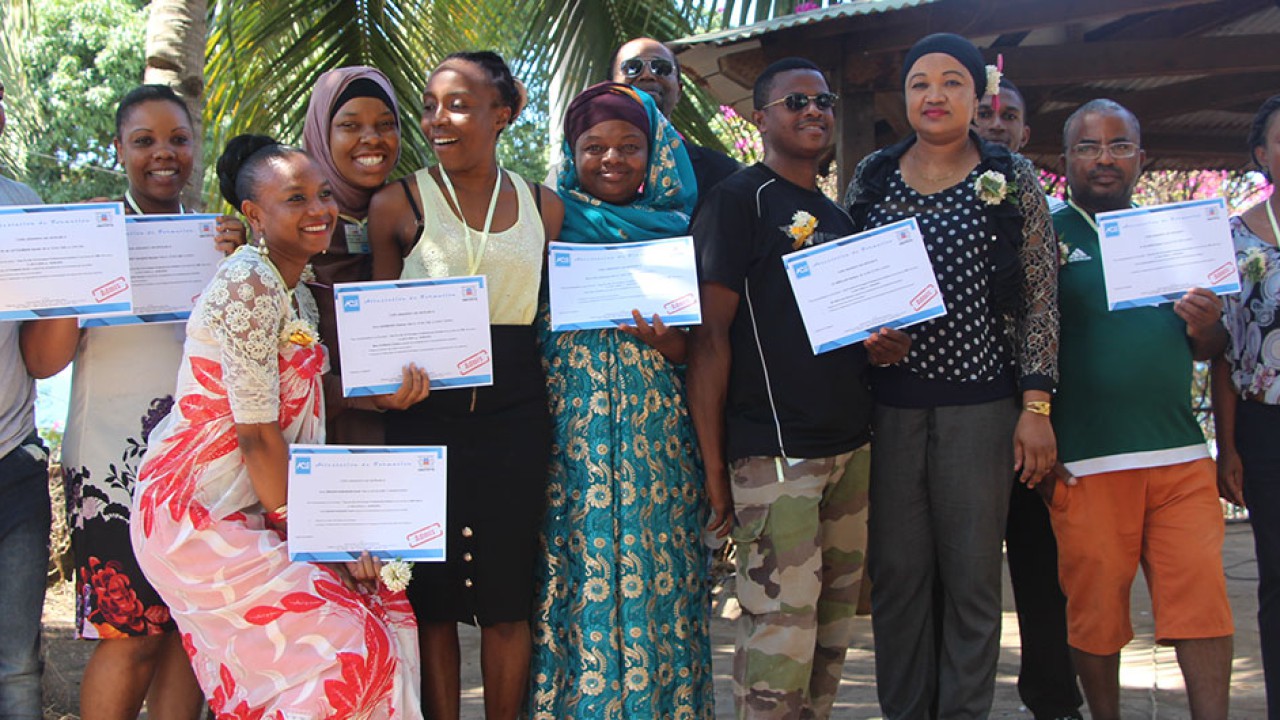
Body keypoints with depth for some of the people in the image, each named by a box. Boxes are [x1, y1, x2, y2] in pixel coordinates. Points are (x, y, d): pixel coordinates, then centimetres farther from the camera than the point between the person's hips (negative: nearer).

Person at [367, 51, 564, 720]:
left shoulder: (543, 206, 10)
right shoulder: (397, 204, 2)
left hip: (515, 418, 2)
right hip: (425, 416, -1)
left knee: (506, 599, 6)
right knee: (433, 597, 3)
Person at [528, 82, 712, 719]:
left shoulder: (676, 232, 10)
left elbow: (696, 350, 10)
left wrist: (664, 341, -11)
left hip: (654, 433, 1)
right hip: (567, 439, -1)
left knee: (653, 578, 0)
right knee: (572, 574, -2)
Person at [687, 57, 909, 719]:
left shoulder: (838, 216, 18)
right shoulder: (737, 201, -4)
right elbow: (709, 335, -10)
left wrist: (883, 344, 4)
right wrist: (712, 465, -15)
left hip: (851, 445, 8)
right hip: (774, 454, -7)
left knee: (833, 628, 12)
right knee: (782, 632, -9)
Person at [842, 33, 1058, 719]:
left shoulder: (1013, 178, 3)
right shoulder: (872, 176, 9)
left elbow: (1041, 300, 0)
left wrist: (1036, 407, -6)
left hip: (980, 401, -2)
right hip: (888, 402, 2)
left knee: (972, 575, 3)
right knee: (897, 571, 5)